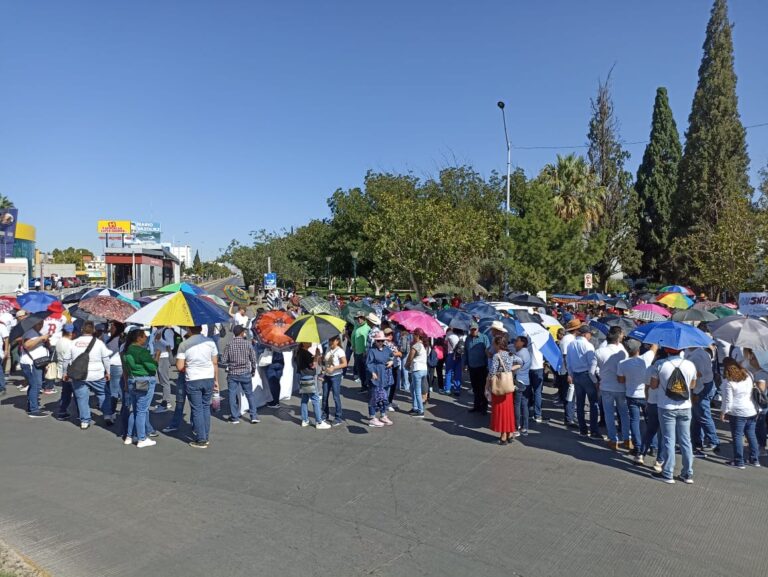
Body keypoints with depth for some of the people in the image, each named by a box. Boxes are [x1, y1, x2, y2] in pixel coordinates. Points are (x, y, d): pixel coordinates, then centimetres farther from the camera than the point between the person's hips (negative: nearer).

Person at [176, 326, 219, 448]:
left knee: (197, 409, 5)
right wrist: (216, 380, 12)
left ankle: (201, 440, 7)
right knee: (206, 407, 15)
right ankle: (206, 437, 21)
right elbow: (215, 363, 3)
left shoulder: (184, 345, -7)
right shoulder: (210, 342, 0)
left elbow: (179, 367, -8)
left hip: (193, 381, -3)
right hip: (209, 379, 3)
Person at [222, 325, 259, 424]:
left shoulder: (229, 345, -6)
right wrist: (253, 370, 11)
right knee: (250, 394, 11)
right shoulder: (247, 344, -6)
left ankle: (234, 417, 13)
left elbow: (223, 361, -5)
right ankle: (254, 416, 9)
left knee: (232, 395, 9)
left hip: (232, 373, 0)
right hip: (245, 373, 0)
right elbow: (254, 360, -4)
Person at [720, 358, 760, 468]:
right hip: (751, 411, 6)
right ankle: (755, 460, 23)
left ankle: (739, 462, 5)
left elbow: (728, 400, -14)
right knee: (751, 435, 15)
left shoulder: (728, 382, -15)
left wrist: (723, 412, -3)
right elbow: (753, 392, 13)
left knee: (737, 436, 2)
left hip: (737, 413, -6)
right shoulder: (747, 376, 4)